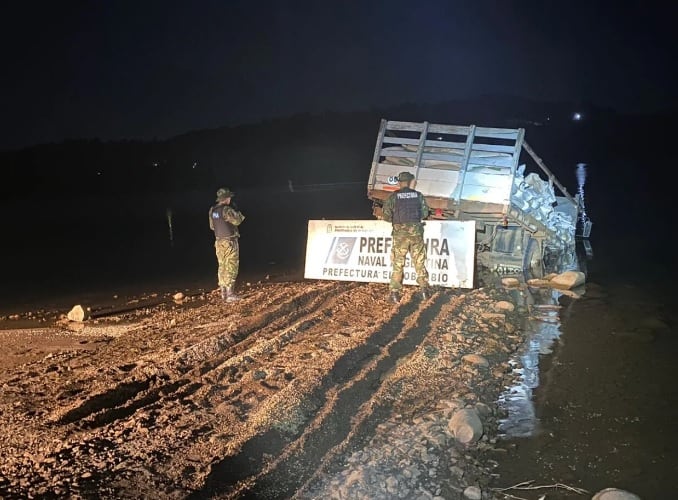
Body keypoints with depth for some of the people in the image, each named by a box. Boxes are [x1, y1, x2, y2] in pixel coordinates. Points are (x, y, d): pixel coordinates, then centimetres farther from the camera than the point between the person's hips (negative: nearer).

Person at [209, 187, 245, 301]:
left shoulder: (212, 210, 6)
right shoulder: (226, 210, -18)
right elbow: (237, 221, -11)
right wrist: (235, 209, 1)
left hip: (219, 241, 7)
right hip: (229, 241, -7)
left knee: (222, 267, 13)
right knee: (231, 268, -4)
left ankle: (223, 292, 17)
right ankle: (230, 294, -6)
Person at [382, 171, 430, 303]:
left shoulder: (393, 197, -3)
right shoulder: (418, 195, 3)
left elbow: (386, 216, -4)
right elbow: (425, 213, 7)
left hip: (400, 233, -1)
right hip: (416, 231, 1)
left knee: (397, 264, 5)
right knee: (419, 261, 12)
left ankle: (395, 292, 4)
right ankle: (424, 289, 13)